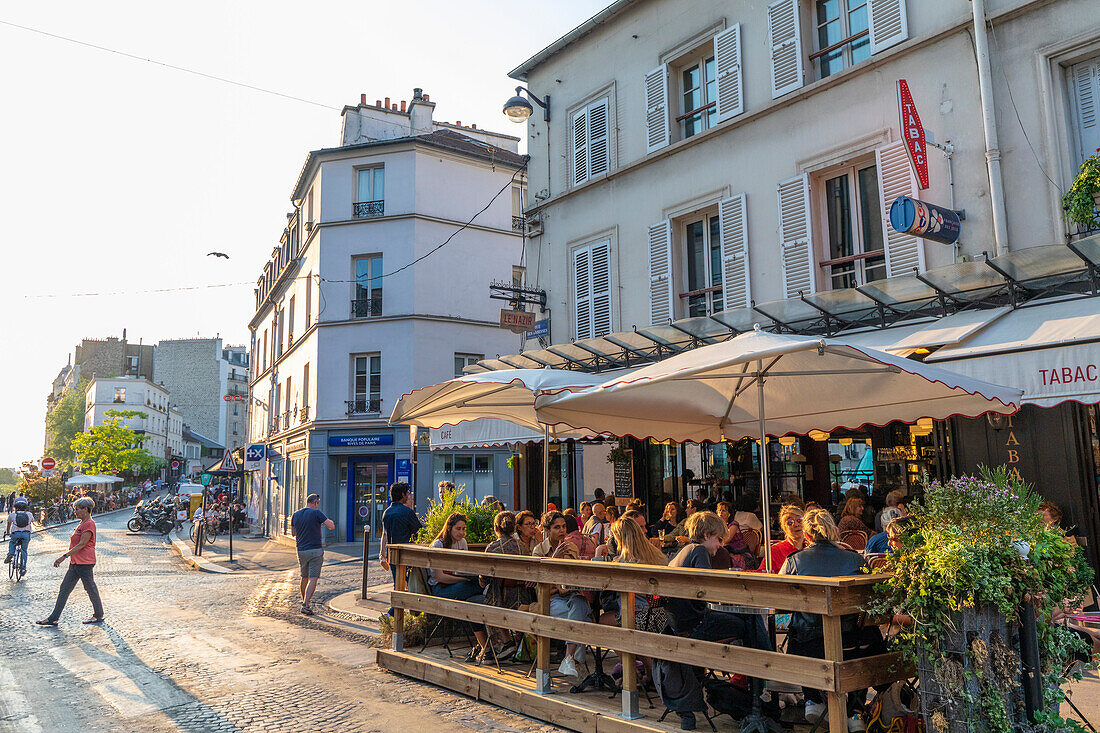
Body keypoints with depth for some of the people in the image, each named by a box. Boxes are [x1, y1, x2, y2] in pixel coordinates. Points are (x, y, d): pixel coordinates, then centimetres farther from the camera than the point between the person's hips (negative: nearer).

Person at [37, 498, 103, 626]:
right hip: (75, 562, 10)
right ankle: (53, 618, 12)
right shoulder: (82, 523, 16)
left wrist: (64, 556, -21)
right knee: (64, 588, 8)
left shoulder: (89, 524, -15)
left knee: (90, 589, 1)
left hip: (84, 563, -10)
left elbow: (82, 544, -20)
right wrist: (69, 557, 22)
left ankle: (98, 615, 14)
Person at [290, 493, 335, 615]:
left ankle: (305, 602, 31)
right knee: (313, 579, -4)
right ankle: (305, 605, -12)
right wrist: (329, 521, 13)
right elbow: (332, 526, -8)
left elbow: (293, 533, 17)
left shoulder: (295, 515, 6)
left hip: (301, 551, 5)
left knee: (304, 578, 20)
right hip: (315, 550, -5)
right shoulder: (317, 513, -10)